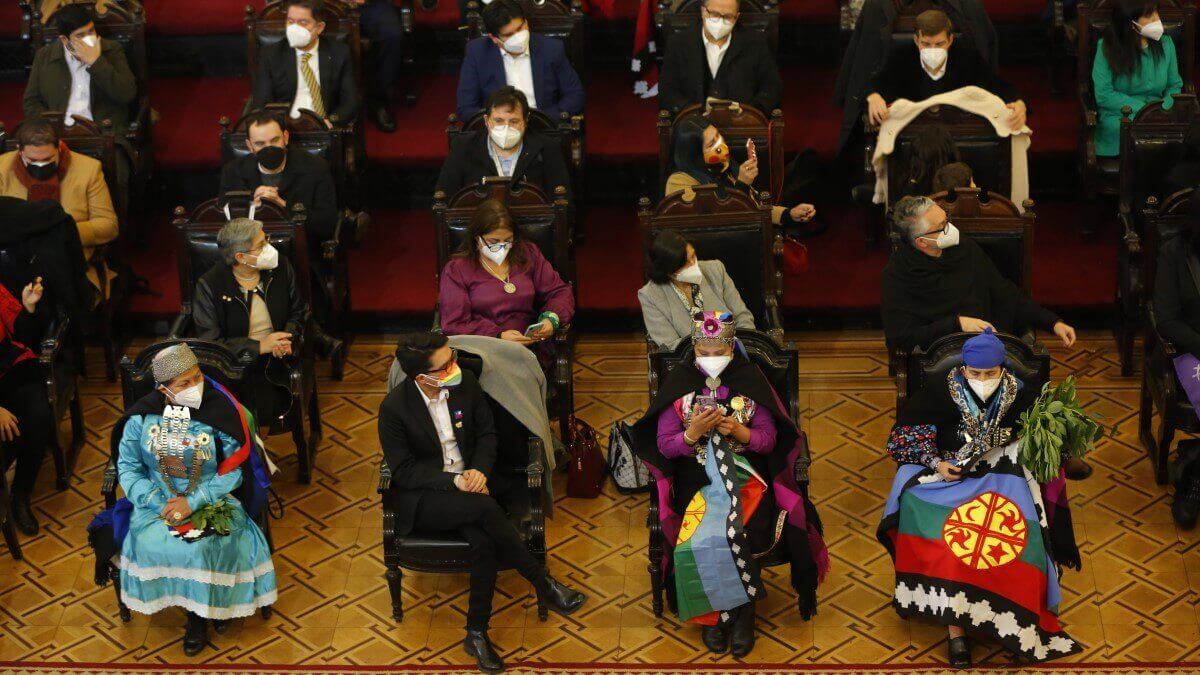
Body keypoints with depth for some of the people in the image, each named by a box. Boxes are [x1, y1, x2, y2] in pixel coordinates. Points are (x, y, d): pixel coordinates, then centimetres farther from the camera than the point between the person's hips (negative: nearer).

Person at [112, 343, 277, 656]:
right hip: (158, 500, 2)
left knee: (205, 544, -29)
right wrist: (158, 503, -15)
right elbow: (128, 466, -2)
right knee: (149, 543, -24)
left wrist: (194, 502, -19)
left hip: (211, 499, -2)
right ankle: (195, 614, -4)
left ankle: (217, 603, 2)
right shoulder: (142, 416, -8)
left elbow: (233, 471, -10)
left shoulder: (220, 412, -14)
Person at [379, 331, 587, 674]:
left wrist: (480, 470, -14)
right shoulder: (394, 408, -14)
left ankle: (477, 634, -17)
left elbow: (487, 434, 6)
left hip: (470, 481, 4)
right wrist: (453, 481, -22)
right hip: (423, 497, -4)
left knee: (484, 541, -29)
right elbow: (403, 470, -11)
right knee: (487, 509, -33)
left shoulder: (466, 382, -4)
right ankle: (544, 586, -19)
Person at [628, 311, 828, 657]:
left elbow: (769, 439, 2)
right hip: (696, 479, 0)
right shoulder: (679, 382, 0)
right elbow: (664, 445, 0)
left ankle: (741, 611, -5)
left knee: (740, 531, -27)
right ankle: (712, 611, -3)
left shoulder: (750, 379, 0)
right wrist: (693, 433, -19)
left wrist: (740, 432, -17)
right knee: (699, 538, -26)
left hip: (745, 476, 0)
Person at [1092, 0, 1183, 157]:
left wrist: (1163, 110, -9)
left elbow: (1175, 86, 14)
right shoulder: (1107, 47, -4)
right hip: (1118, 117, -3)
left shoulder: (1166, 44, 8)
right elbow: (1103, 95, -8)